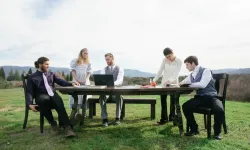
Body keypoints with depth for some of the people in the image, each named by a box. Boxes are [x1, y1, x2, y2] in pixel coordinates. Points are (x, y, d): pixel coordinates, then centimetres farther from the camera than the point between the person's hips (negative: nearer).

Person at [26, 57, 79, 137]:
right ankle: (53, 123, -23)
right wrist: (30, 104, -13)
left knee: (60, 104, -32)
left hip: (52, 94, 3)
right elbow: (29, 92, 4)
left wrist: (71, 84, -6)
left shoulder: (51, 74, 22)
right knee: (45, 99, -40)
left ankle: (67, 128, -45)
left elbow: (61, 81, 12)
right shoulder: (32, 77, 11)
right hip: (41, 96, -2)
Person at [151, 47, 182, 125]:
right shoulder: (164, 60, -1)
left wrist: (169, 80, -34)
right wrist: (154, 80, -17)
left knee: (173, 101, 3)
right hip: (164, 83, 3)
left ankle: (172, 118, 16)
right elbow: (160, 71, -5)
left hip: (173, 84, -2)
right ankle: (164, 118, 9)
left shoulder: (179, 61, -8)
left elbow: (176, 75, -16)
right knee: (163, 100, 1)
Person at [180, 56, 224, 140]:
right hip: (199, 97, 6)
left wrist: (188, 84, -17)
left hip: (210, 97, -5)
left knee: (220, 110, -33)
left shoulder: (206, 71, -8)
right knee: (185, 106, -18)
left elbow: (202, 84, -23)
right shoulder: (191, 75, 12)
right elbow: (182, 83, 22)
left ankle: (217, 132, -6)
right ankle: (194, 129, 0)